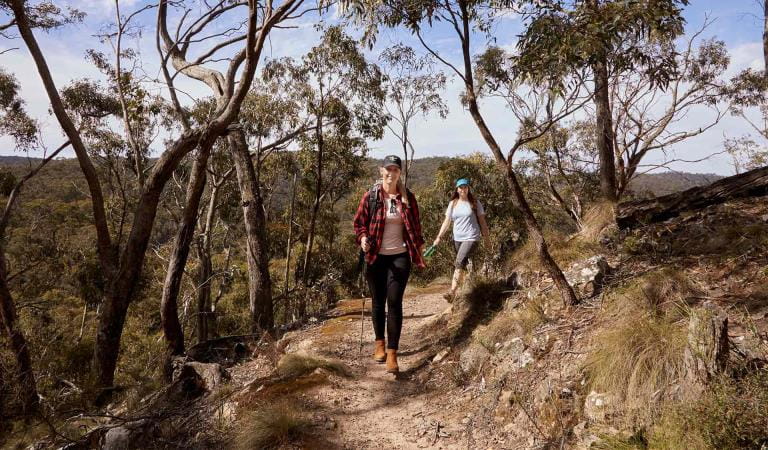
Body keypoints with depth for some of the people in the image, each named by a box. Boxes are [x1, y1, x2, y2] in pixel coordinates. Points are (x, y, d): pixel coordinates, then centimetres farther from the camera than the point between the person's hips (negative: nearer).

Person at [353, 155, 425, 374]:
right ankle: (380, 343, 32)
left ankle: (392, 353, 0)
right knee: (378, 302, 11)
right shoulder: (370, 197, -2)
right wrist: (362, 238, -15)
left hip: (400, 257, 0)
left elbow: (415, 224, 10)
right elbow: (359, 222, 4)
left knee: (394, 302, -5)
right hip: (376, 257, 1)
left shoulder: (407, 197, 2)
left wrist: (419, 248, 10)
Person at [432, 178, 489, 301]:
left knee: (459, 263, -20)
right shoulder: (452, 204, 8)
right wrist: (439, 237, 0)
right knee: (461, 263, 10)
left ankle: (452, 292, -27)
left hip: (471, 238, -4)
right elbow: (447, 222, 8)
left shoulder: (475, 203, 0)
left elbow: (482, 221, 4)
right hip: (457, 238, 4)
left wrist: (486, 238, 4)